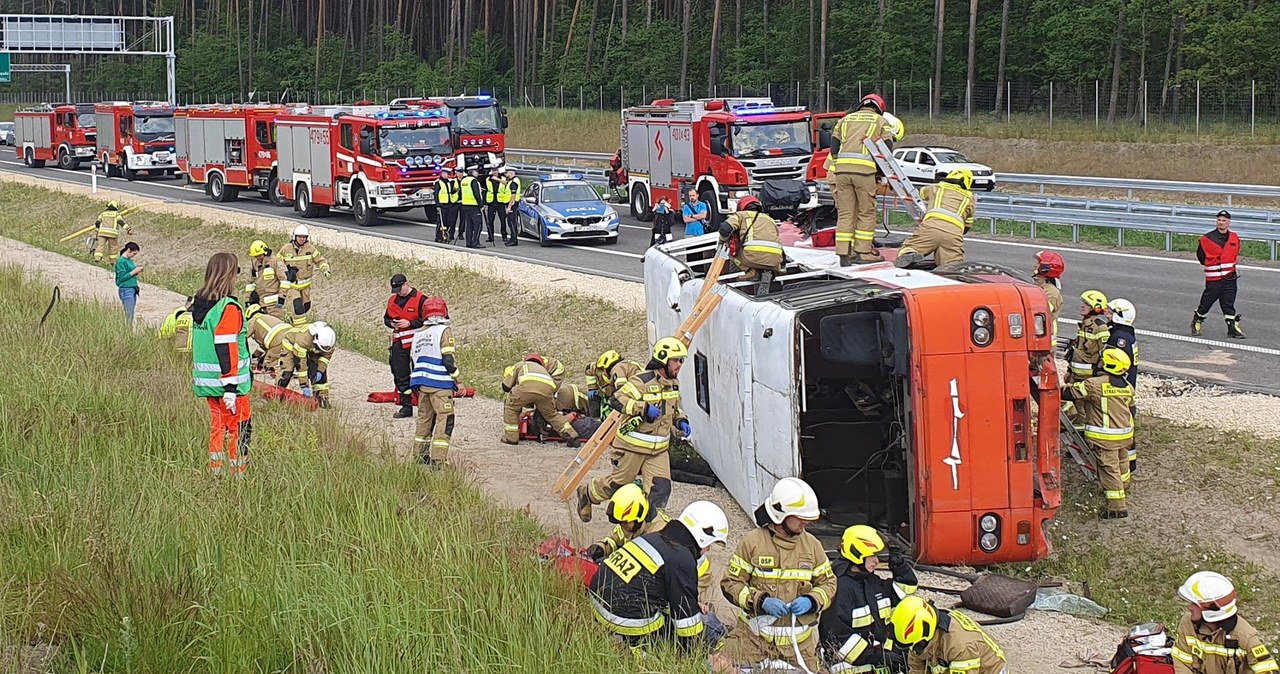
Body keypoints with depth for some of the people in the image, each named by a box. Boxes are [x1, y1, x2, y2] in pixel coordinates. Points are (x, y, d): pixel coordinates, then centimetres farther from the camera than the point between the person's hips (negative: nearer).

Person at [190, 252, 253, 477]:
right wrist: (230, 387, -20)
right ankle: (238, 475, 0)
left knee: (217, 425, 15)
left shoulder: (199, 304, 9)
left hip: (205, 381, 8)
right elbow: (226, 349, -21)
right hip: (225, 381, -8)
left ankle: (214, 475, 18)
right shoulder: (228, 308, -17)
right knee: (240, 428, 0)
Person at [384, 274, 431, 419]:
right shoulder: (392, 300, 13)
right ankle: (406, 407, 16)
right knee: (400, 376, 8)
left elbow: (426, 320, -11)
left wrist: (409, 323, -18)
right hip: (398, 343, 7)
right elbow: (386, 318, 22)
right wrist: (391, 323, 0)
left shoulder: (420, 299, -8)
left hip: (416, 343, -6)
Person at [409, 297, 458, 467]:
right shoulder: (443, 331, -6)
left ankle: (419, 455, 22)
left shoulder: (418, 335, 16)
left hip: (421, 383, 7)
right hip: (440, 384, -7)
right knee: (445, 419, -5)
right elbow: (448, 360, -13)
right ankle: (437, 459, -13)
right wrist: (458, 382, -5)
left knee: (424, 418, 18)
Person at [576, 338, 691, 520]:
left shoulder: (673, 384, 8)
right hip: (633, 445, -6)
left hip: (659, 449, 6)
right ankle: (587, 493, 36)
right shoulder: (642, 381, -19)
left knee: (660, 489, -7)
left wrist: (681, 422, 6)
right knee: (619, 481, 9)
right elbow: (617, 400, -25)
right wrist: (644, 408, -33)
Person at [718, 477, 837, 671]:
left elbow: (828, 583, 11)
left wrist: (811, 601, -10)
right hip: (755, 637, -3)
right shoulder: (752, 542, -6)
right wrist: (761, 601, -20)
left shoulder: (812, 545, 4)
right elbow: (731, 583, -5)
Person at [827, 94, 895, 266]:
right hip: (864, 168, -4)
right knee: (866, 212, 6)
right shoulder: (881, 122, 16)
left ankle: (844, 254, 6)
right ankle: (862, 252, 6)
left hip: (841, 168, 4)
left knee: (845, 213, 7)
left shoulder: (845, 120, 25)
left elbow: (834, 147, 17)